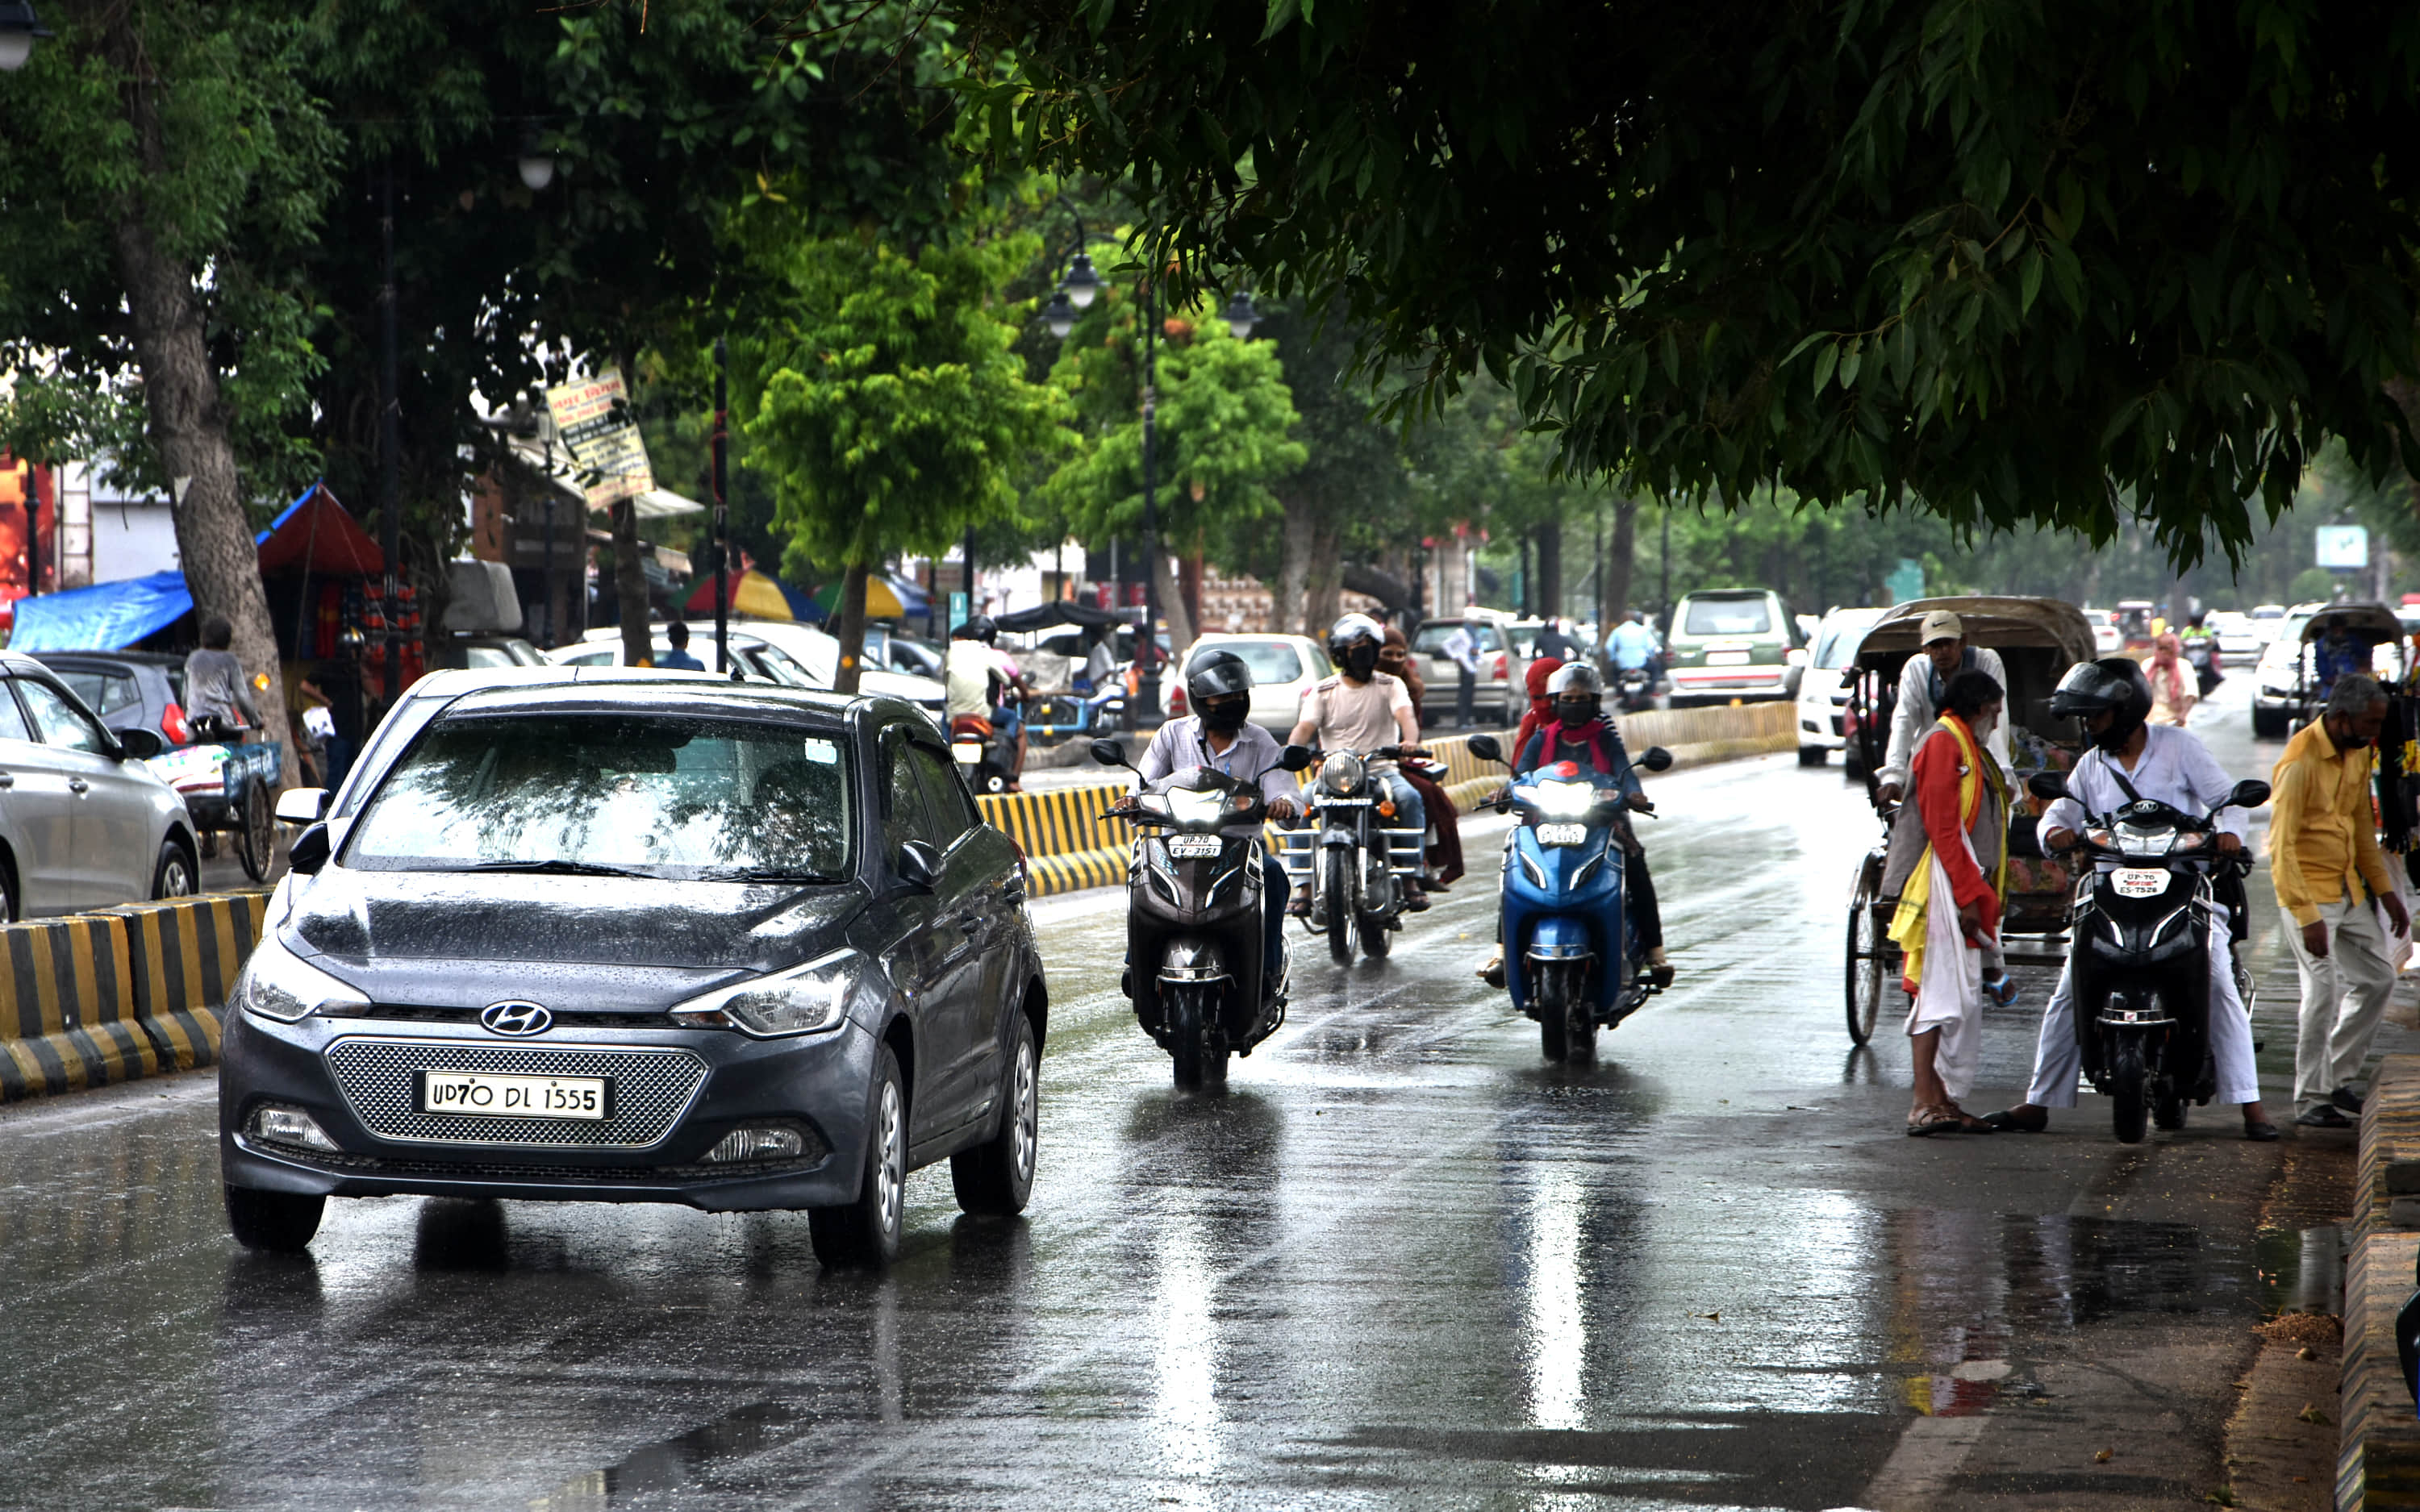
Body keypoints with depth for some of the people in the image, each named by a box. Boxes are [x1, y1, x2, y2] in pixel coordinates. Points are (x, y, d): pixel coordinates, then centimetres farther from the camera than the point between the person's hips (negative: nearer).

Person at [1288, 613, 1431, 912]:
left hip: (1381, 771, -1)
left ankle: (1412, 877, -27)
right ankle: (1306, 885, -23)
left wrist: (1410, 740, -36)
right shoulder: (1323, 691, 10)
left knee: (1410, 798, -33)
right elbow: (1305, 727, -3)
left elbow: (1405, 715, -12)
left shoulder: (1390, 685, 8)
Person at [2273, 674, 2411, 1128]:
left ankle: (2337, 1077, 21)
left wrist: (2384, 889, 14)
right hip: (2309, 891, -9)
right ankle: (2311, 1100, -4)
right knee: (2324, 992, -12)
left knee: (2377, 978, 11)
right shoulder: (2300, 763, -22)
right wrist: (2306, 916, -28)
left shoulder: (2359, 754, 5)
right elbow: (2281, 848, -24)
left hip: (2348, 888, 9)